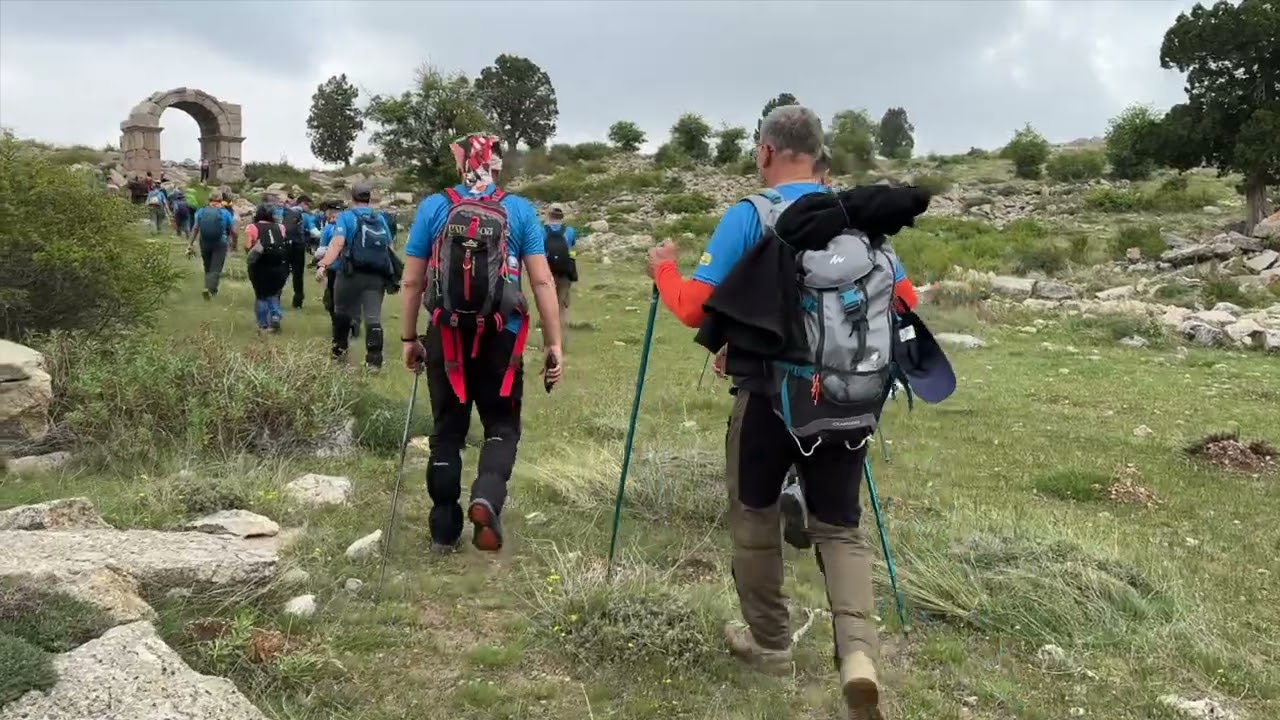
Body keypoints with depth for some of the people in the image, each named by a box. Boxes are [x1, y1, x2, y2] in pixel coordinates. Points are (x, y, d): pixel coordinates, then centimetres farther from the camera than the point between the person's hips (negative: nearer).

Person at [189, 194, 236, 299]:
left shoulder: (201, 212, 3)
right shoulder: (225, 213, -4)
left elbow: (195, 229, 1)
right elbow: (233, 230, -3)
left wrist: (191, 244, 4)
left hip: (204, 243, 3)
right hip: (220, 244, -3)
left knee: (208, 268, 20)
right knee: (216, 269, -3)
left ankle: (212, 289, 25)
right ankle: (209, 289, -23)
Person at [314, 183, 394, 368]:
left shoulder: (346, 216, 0)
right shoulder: (380, 218, 13)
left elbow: (338, 242, -15)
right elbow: (389, 247, 15)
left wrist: (323, 265, -23)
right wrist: (389, 272, 29)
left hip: (351, 273, -3)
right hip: (377, 276, 3)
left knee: (342, 313, 15)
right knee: (373, 317, 1)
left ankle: (339, 351, 25)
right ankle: (374, 359, -8)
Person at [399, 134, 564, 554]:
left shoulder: (433, 207, 1)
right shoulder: (520, 211, -1)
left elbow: (411, 282, 3)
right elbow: (542, 282, -5)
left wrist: (409, 338, 13)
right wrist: (554, 344, -1)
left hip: (446, 337, 1)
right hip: (501, 339, -1)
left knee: (447, 431, 13)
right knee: (502, 427, 12)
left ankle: (445, 531, 19)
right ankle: (487, 499, -15)